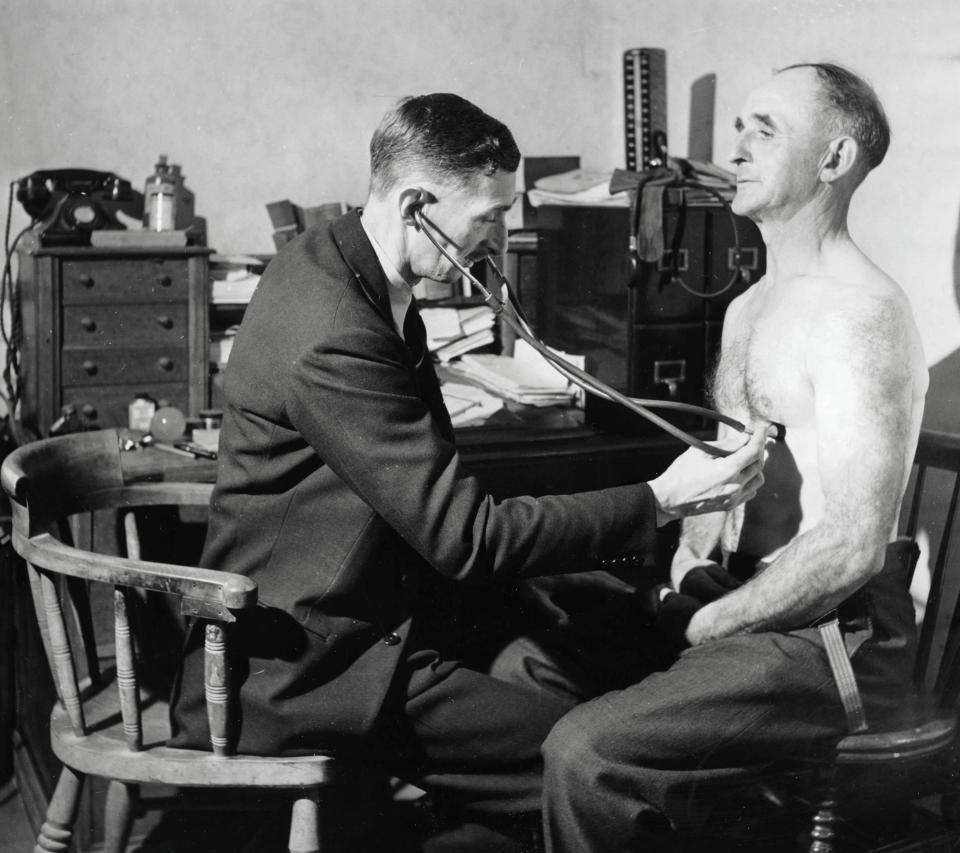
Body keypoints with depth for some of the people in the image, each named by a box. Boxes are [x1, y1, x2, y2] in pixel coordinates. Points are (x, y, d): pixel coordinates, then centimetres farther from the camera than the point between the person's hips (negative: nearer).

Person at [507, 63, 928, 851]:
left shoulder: (860, 314, -16)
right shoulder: (749, 307, 15)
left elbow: (851, 549, -23)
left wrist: (696, 628, -15)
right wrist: (682, 578, 3)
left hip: (833, 634, -9)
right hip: (742, 601, 9)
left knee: (588, 753, -24)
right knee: (525, 664, 2)